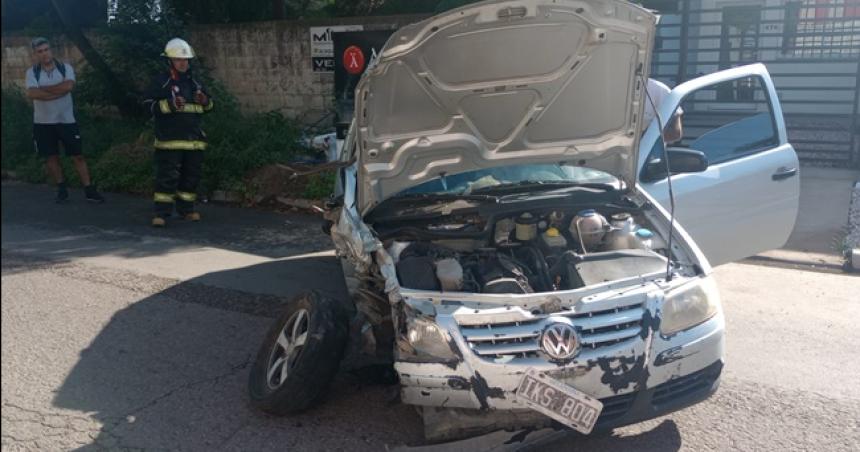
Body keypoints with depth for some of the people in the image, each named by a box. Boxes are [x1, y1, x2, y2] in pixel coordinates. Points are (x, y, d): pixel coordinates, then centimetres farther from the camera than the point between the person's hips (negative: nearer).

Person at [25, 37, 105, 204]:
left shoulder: (66, 68, -2)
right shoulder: (32, 72, -1)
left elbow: (68, 86, -22)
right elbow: (31, 93, -18)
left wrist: (43, 88, -15)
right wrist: (58, 92, -20)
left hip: (66, 120, -1)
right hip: (43, 122, 1)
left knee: (78, 156, 1)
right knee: (50, 157, 7)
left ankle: (89, 190, 5)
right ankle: (62, 190, 20)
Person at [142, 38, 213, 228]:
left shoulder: (194, 82, 16)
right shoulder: (161, 82, -1)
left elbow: (208, 105, 23)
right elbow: (148, 103, -7)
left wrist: (204, 101, -1)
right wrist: (170, 104, -20)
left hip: (193, 139, 6)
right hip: (170, 139, -6)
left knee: (191, 176, 11)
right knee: (167, 176, -9)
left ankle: (186, 209, 25)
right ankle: (162, 212, -4)